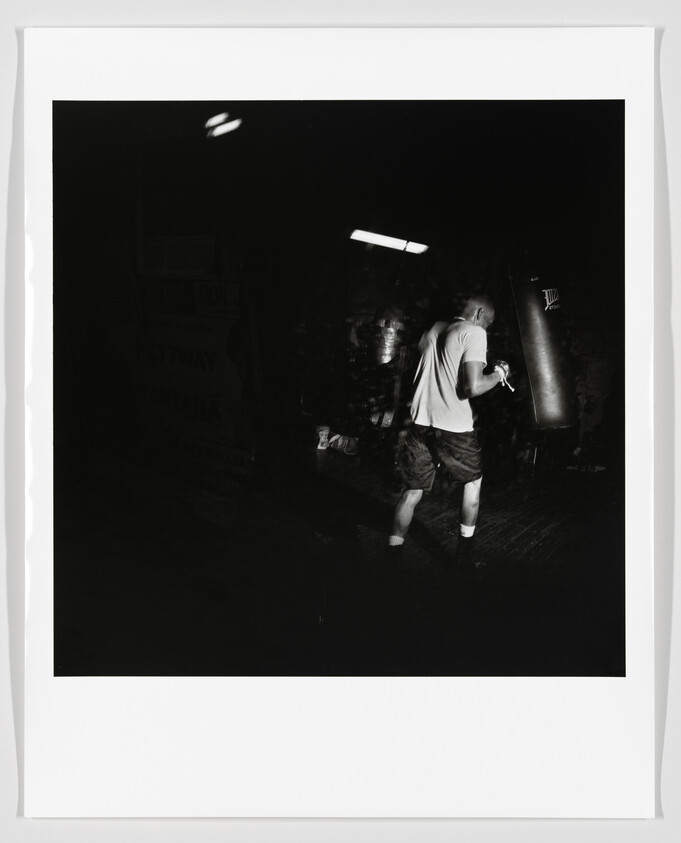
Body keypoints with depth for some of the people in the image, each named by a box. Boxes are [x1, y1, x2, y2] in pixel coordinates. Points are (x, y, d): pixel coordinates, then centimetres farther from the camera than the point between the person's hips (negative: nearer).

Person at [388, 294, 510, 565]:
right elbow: (473, 387, -17)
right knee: (473, 481, 19)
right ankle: (465, 549, 24)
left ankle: (393, 552, 6)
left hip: (420, 422, 5)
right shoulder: (474, 333, -8)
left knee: (412, 492, 10)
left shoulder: (434, 329, 14)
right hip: (454, 428, -5)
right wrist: (499, 374, -1)